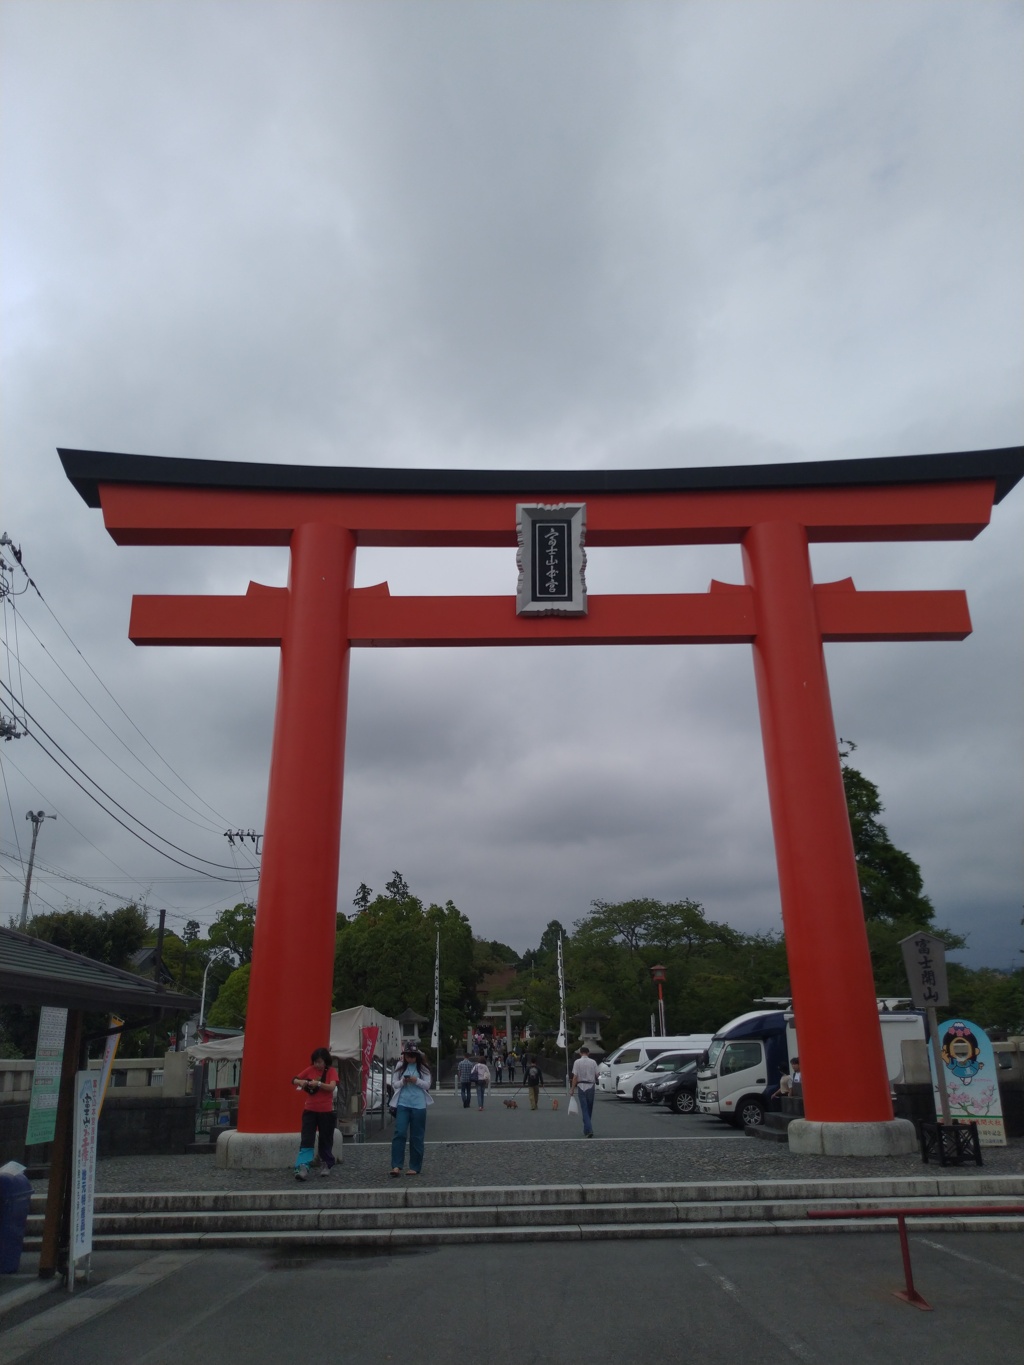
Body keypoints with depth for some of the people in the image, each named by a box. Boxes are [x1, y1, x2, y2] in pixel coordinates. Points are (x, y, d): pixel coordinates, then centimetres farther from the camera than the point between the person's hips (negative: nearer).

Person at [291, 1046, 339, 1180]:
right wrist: (300, 1082, -18)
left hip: (326, 1111, -1)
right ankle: (303, 1167, -17)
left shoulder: (331, 1071, -5)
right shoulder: (310, 1070, 2)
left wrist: (318, 1083, -33)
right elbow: (294, 1080, 4)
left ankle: (326, 1165, 26)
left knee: (325, 1139, 9)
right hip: (309, 1110, 1)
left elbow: (332, 1087, -20)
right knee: (306, 1140, -11)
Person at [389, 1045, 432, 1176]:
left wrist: (417, 1080, -18)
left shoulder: (423, 1068, 2)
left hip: (419, 1105, -1)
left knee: (416, 1136, 4)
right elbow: (394, 1084, 5)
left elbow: (427, 1085, -1)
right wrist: (403, 1081, -15)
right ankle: (396, 1166, -7)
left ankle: (415, 1167, 13)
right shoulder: (400, 1066, 5)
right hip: (402, 1103, 1)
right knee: (400, 1133, -10)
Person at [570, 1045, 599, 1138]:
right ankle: (587, 1129, 23)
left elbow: (575, 1077, -8)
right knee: (589, 1109, 15)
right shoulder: (593, 1062, 0)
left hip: (581, 1086, -2)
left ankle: (589, 1130, -13)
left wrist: (572, 1089, -2)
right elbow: (596, 1075, 3)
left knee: (584, 1109, -1)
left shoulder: (577, 1062, -4)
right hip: (590, 1086, 2)